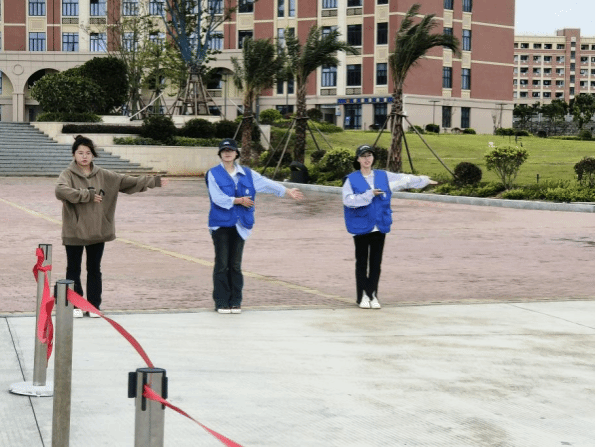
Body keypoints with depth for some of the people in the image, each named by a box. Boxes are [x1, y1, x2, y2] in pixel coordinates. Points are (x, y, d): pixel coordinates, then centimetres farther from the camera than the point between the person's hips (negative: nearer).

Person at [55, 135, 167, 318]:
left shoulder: (103, 175, 6)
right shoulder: (68, 174, -8)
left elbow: (128, 181, 7)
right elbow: (61, 191, -28)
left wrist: (153, 181, 3)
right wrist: (88, 195, -26)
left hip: (98, 231, 3)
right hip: (75, 231, -3)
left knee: (94, 269, 10)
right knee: (74, 269, 6)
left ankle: (94, 305, 19)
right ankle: (75, 305, 15)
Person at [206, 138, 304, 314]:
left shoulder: (247, 173, 11)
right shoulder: (213, 174, -1)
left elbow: (266, 183, 8)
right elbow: (218, 198, -10)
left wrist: (287, 191, 3)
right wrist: (239, 201, -6)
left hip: (240, 225, 3)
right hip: (221, 224, -3)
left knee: (236, 265, 6)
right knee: (222, 265, -3)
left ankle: (235, 302, 12)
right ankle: (221, 303, 2)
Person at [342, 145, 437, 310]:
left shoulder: (384, 176, 8)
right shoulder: (352, 179, -3)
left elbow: (404, 179, 18)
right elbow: (348, 200, -15)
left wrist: (424, 180, 24)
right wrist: (369, 194, -18)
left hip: (380, 226, 3)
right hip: (361, 227, -3)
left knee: (376, 262, 4)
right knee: (362, 262, 1)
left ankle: (373, 295, 11)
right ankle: (362, 296, 7)